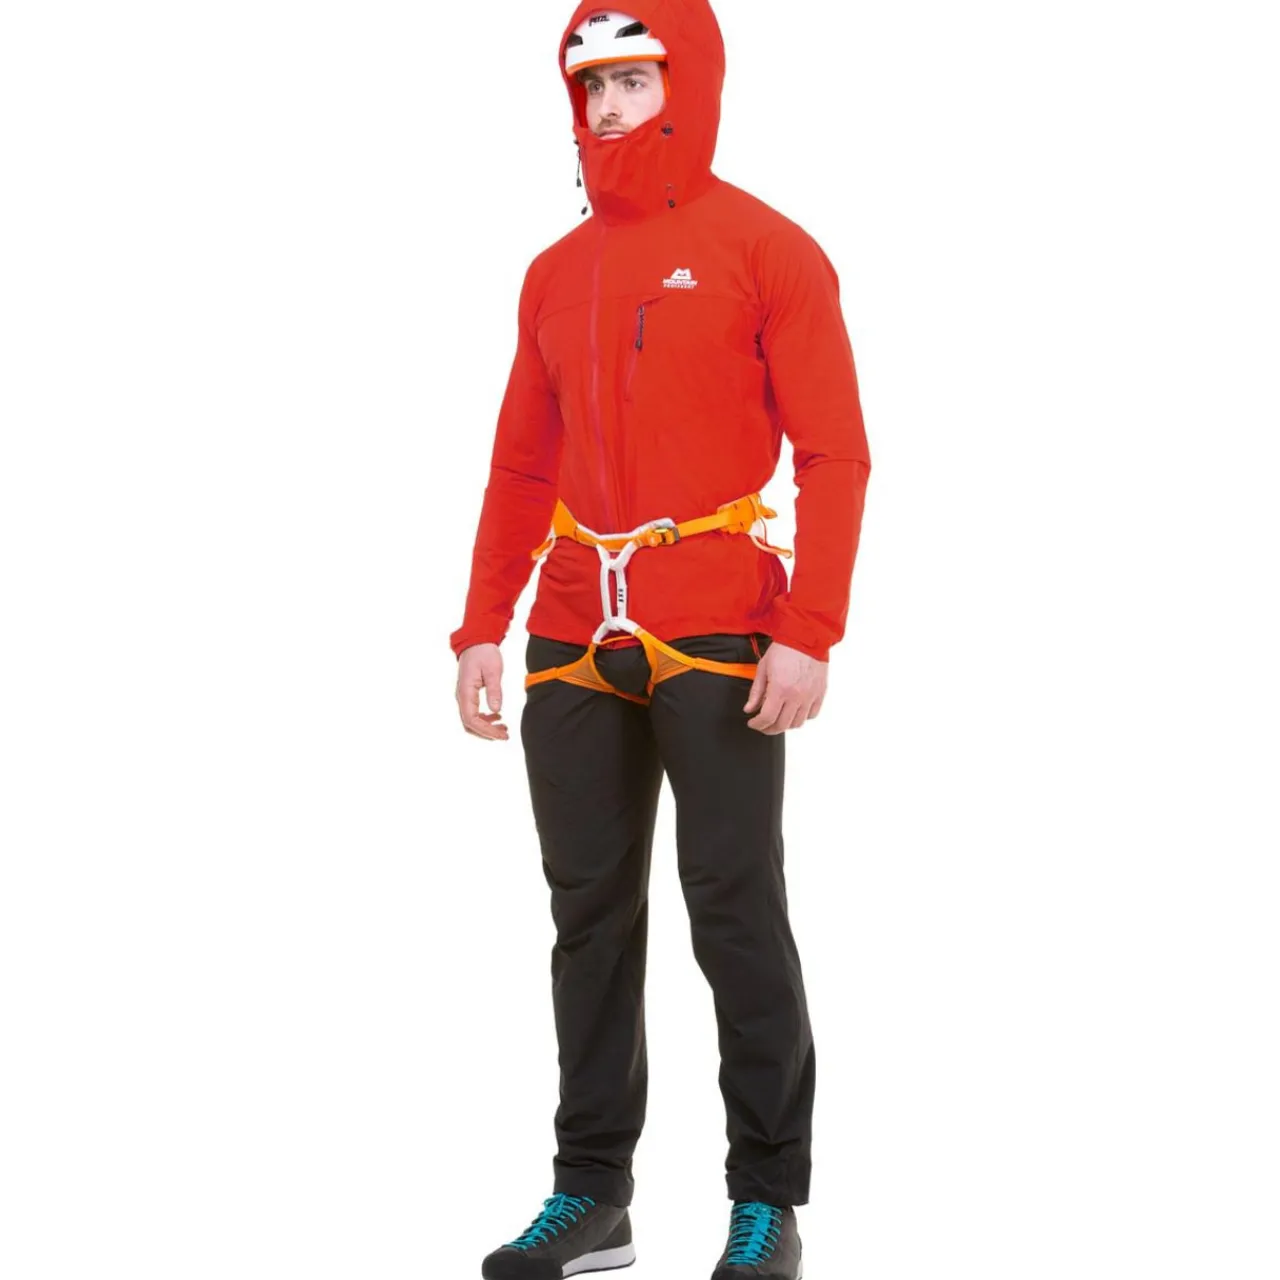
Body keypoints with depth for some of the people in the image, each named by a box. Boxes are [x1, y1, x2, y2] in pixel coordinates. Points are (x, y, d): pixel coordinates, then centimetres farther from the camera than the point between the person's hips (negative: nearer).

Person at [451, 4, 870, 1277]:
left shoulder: (766, 251, -2)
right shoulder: (556, 275, 14)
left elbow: (834, 454, -7)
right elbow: (520, 467, 17)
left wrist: (808, 633, -15)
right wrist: (481, 629, 9)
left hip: (718, 642, -5)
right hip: (575, 645, 5)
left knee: (735, 918, -1)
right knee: (590, 917, 8)